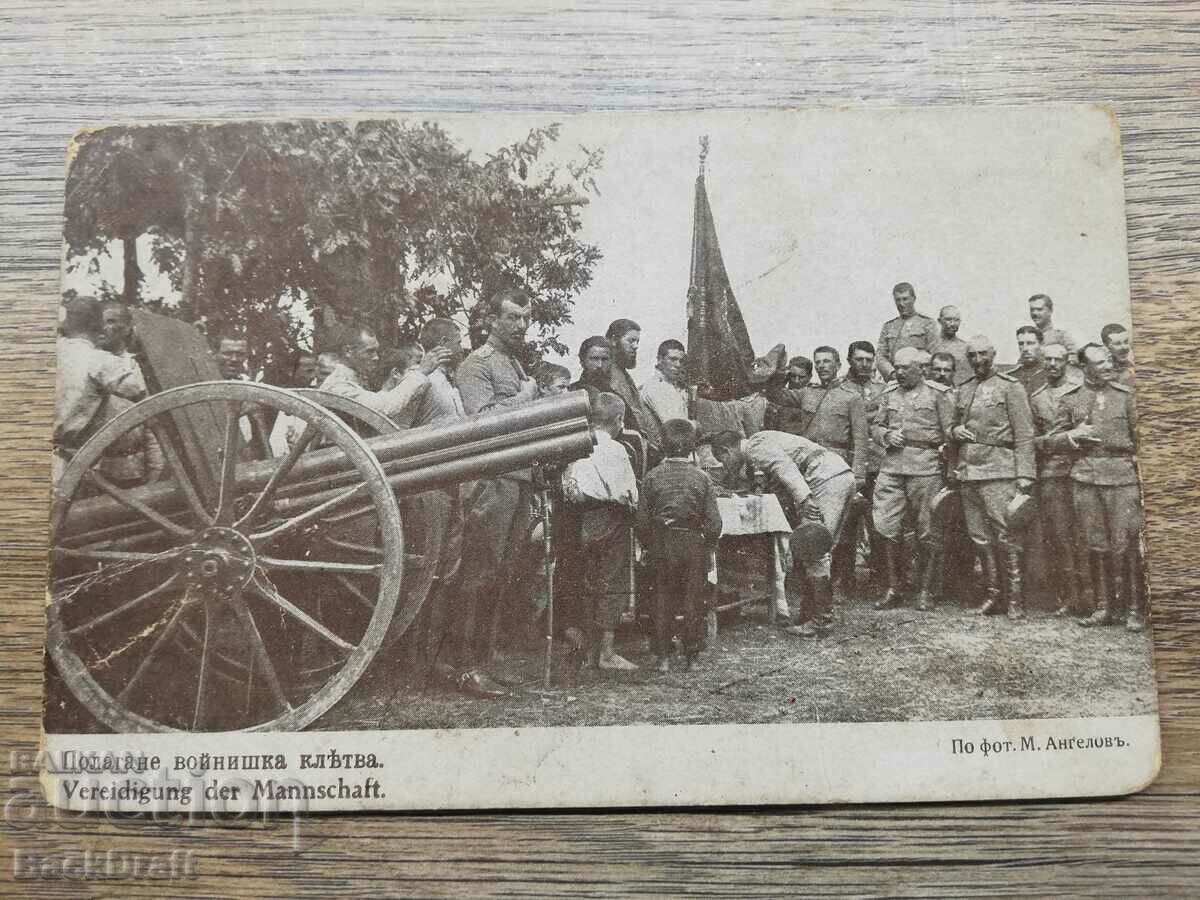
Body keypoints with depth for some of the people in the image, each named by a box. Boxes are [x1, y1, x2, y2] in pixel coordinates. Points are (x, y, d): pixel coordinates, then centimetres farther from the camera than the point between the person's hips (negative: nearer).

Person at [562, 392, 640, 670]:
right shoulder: (615, 450, -15)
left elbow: (567, 488, 5)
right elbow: (625, 495, -16)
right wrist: (631, 506, 2)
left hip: (584, 521, 6)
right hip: (610, 522, -6)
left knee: (590, 585, 14)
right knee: (612, 585, 1)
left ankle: (593, 648, 22)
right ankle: (607, 652, 3)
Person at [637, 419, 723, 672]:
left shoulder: (652, 477, -5)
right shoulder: (701, 478, -6)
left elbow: (642, 521, -3)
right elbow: (714, 523, -6)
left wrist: (651, 546, 11)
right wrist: (707, 547, 10)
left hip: (662, 545, 1)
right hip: (694, 544, 0)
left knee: (663, 598, 10)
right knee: (693, 599, 10)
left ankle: (662, 657, 10)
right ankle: (691, 656, 16)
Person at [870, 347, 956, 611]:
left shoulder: (938, 394, 3)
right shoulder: (889, 393, 16)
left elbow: (951, 432, 1)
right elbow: (875, 426, 19)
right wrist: (887, 435, -2)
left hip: (926, 466, -3)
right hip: (891, 465, 4)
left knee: (927, 531, 1)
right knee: (887, 527, -2)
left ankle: (925, 591, 11)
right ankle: (894, 589, 10)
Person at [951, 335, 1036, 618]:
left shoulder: (1010, 387, 0)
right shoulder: (963, 390, 17)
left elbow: (1024, 434, -5)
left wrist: (1024, 474, -12)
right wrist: (955, 431, 3)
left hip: (998, 470, -6)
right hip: (967, 472, 6)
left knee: (1006, 536, -7)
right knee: (980, 537, 7)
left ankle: (1015, 599, 0)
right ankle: (992, 595, 15)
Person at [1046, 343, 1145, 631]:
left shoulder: (1126, 394, 6)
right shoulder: (1069, 399, 9)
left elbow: (1140, 437, 6)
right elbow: (1054, 440, 12)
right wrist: (1073, 435, -9)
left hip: (1123, 477, -2)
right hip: (1086, 478, 2)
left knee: (1127, 546, -4)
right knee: (1096, 547, 6)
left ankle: (1136, 609, 5)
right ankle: (1104, 608, 15)